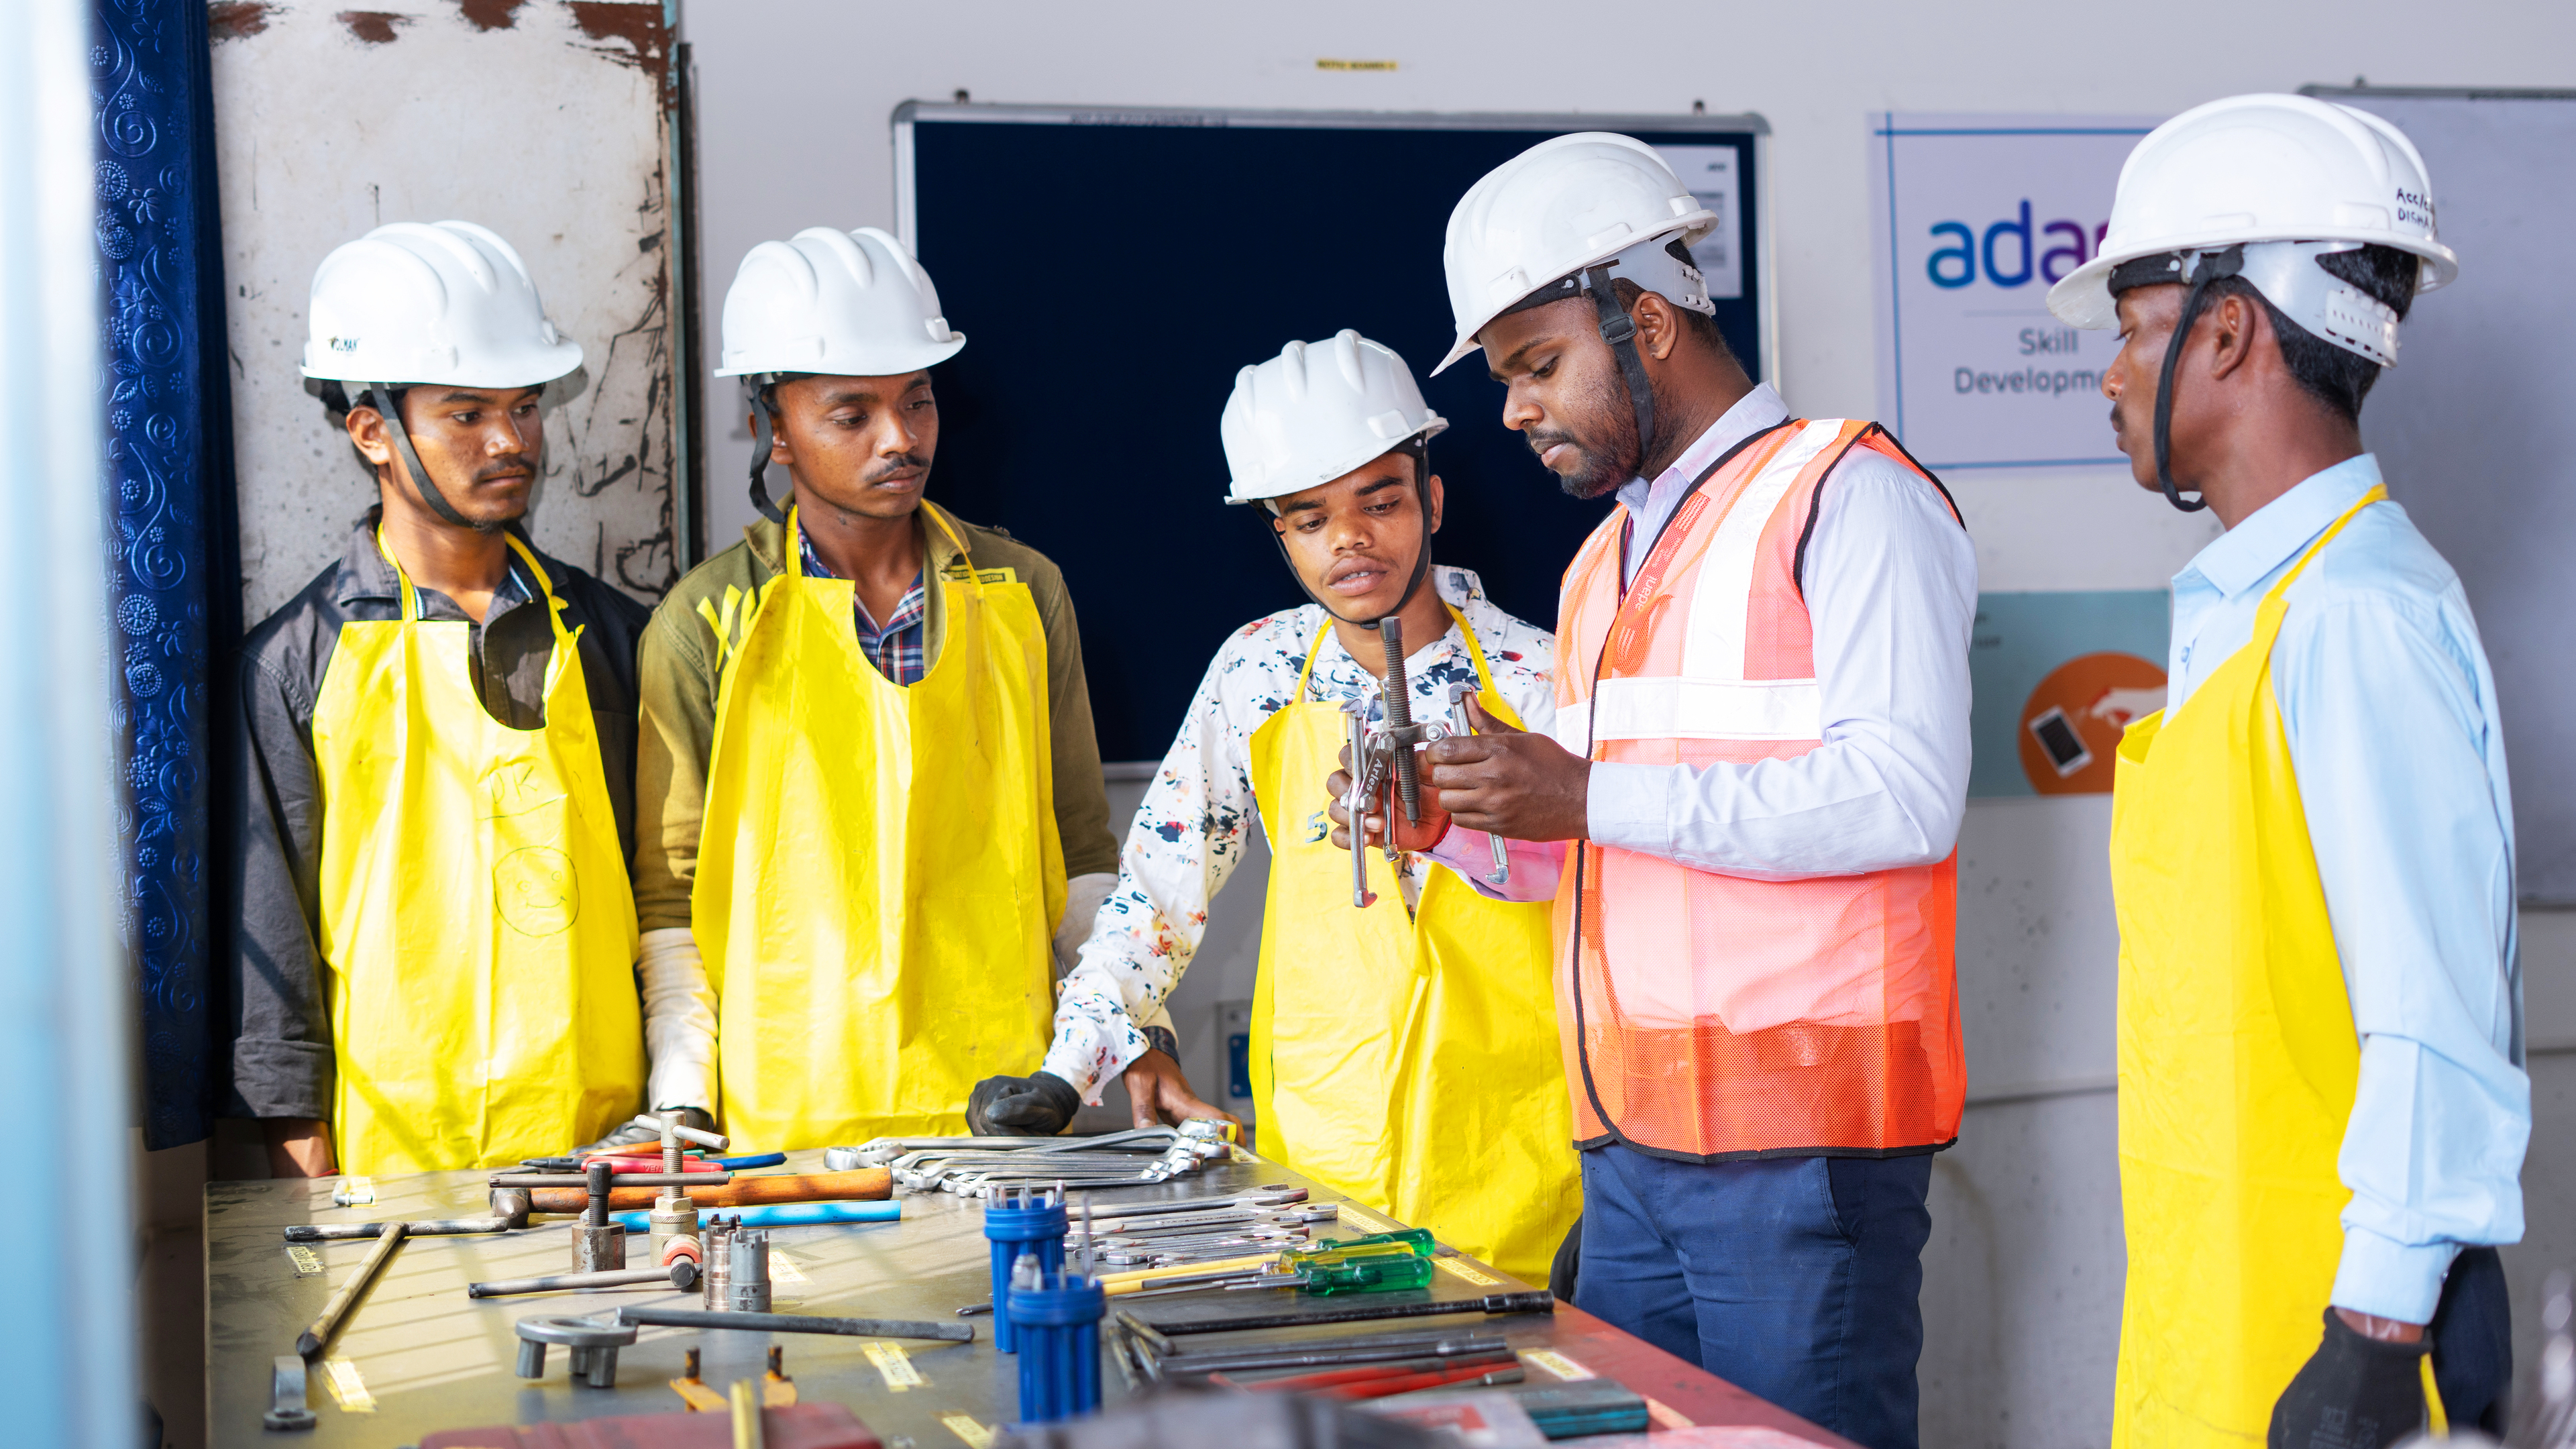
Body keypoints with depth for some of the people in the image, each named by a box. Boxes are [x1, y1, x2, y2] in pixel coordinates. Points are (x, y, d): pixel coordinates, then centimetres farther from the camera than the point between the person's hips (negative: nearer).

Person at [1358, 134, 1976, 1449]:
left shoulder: (1846, 496, -6)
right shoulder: (1609, 559, 21)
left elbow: (1904, 795, -19)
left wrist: (1594, 797, -18)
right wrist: (1458, 825, 4)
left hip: (1800, 1150, -8)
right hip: (1630, 1155, 8)